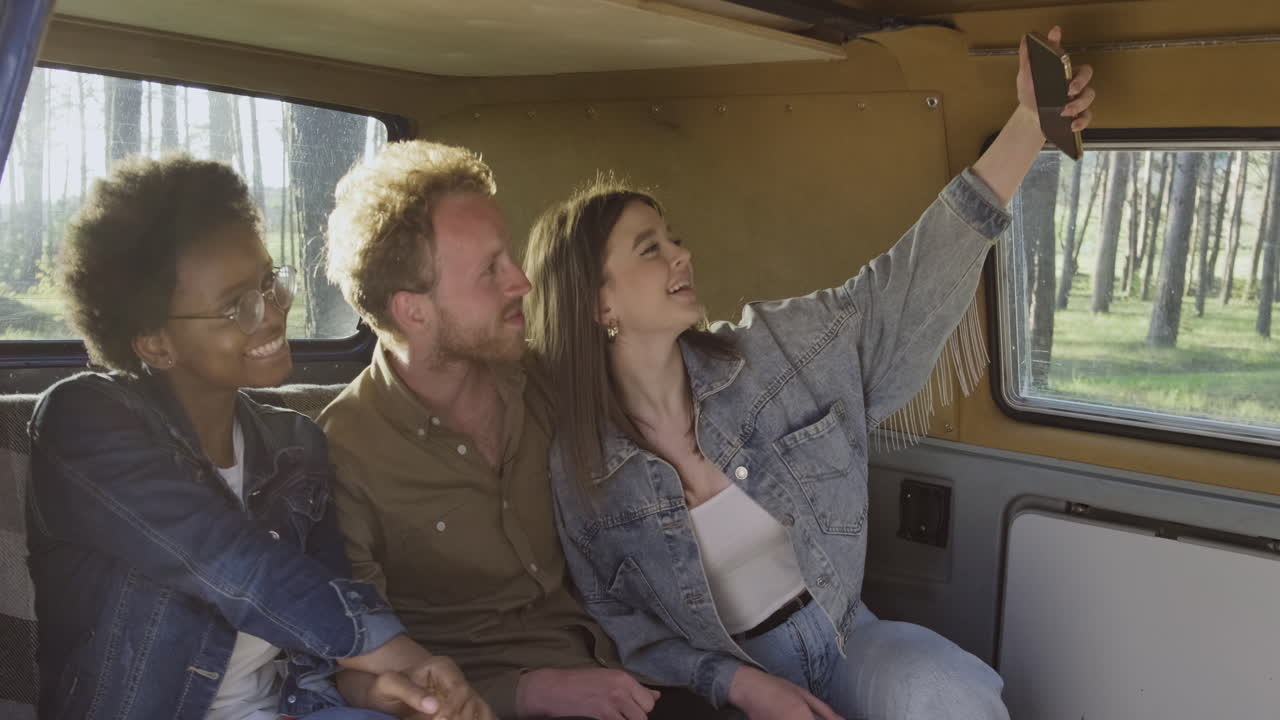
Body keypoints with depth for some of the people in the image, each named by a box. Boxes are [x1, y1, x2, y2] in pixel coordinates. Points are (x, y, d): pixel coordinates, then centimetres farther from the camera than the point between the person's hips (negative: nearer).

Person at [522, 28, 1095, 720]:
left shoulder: (767, 352, -6)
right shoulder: (578, 472, -10)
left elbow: (908, 281, -9)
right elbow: (623, 631, -2)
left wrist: (1028, 125, -16)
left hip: (845, 637, 3)